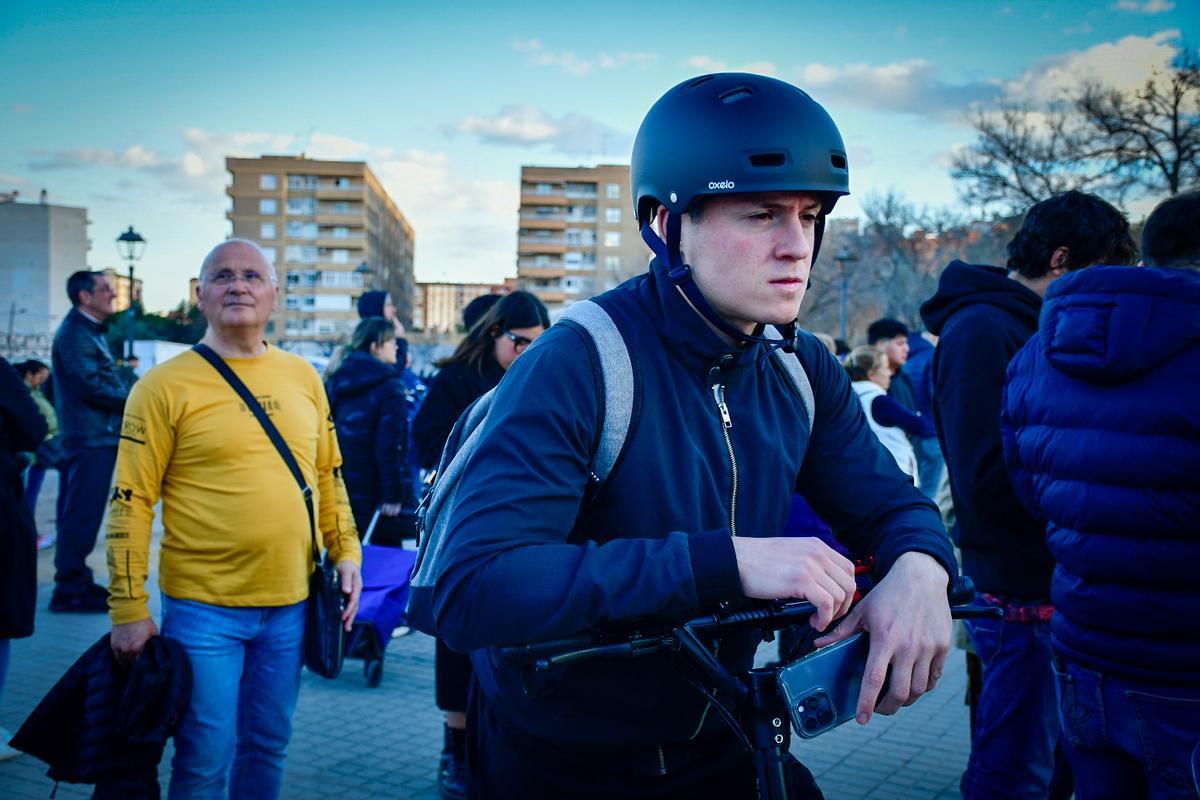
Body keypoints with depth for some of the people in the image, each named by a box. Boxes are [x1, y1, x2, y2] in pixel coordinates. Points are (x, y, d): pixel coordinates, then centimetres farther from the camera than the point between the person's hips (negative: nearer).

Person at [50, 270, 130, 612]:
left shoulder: (91, 332, 19)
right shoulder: (75, 333, -13)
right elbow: (90, 386, -19)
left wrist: (130, 397, 5)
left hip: (97, 436, 10)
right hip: (91, 438, -10)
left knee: (79, 514, 14)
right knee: (82, 515, -6)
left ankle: (75, 580, 22)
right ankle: (69, 589, -2)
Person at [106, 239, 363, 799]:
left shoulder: (303, 377, 6)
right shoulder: (166, 384, -8)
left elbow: (329, 476, 15)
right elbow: (130, 503, -9)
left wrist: (346, 551, 6)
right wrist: (129, 610, -11)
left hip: (289, 603, 4)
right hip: (203, 609, -4)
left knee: (269, 745, 17)